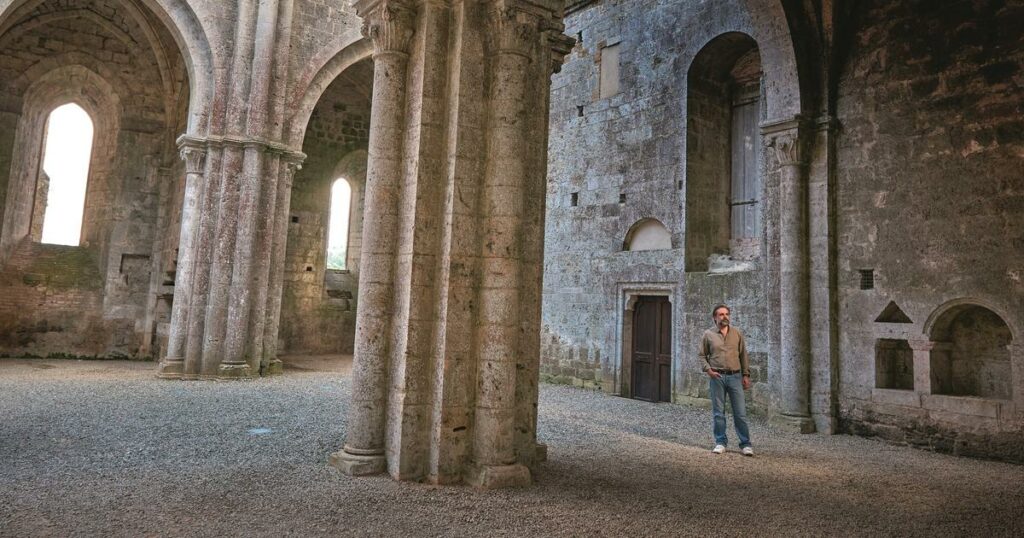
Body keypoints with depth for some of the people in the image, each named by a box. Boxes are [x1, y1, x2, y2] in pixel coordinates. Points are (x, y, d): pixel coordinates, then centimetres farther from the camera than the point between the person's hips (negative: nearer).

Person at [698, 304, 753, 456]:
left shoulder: (737, 333, 7)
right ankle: (720, 442, 16)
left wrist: (746, 375, 5)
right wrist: (708, 370, -9)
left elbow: (743, 355, 9)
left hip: (735, 376, 1)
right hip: (717, 377, -1)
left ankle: (745, 444, 11)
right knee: (718, 412, 5)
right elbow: (702, 356, 5)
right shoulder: (708, 334, 2)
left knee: (740, 412, 2)